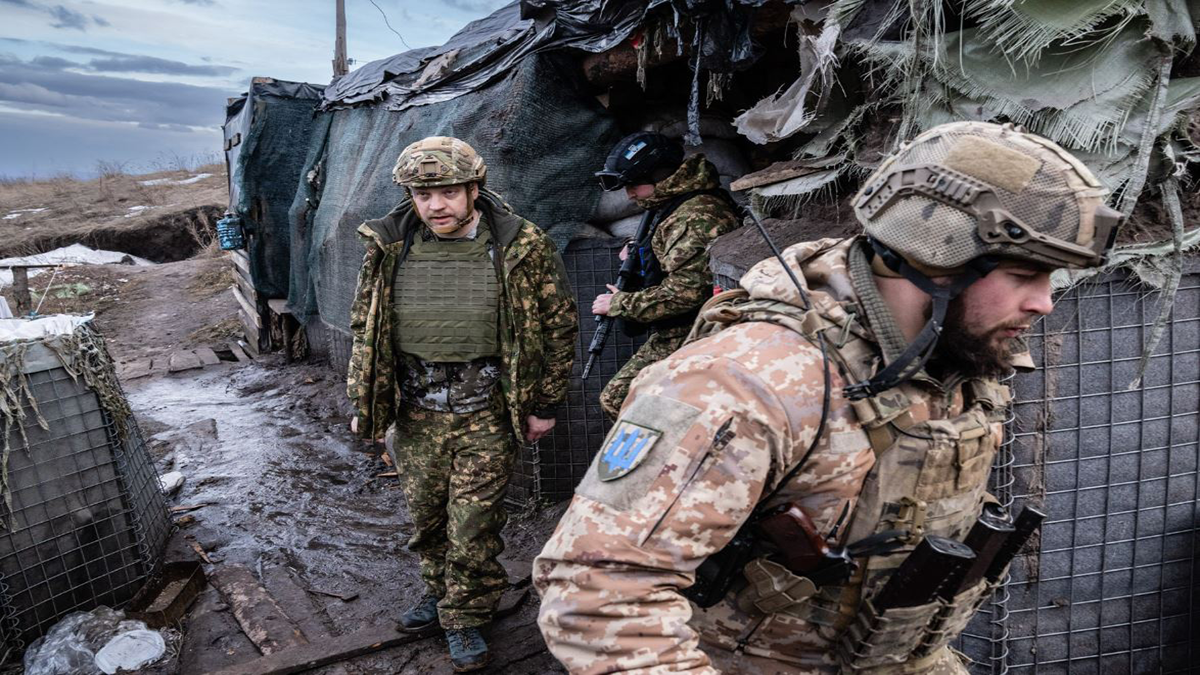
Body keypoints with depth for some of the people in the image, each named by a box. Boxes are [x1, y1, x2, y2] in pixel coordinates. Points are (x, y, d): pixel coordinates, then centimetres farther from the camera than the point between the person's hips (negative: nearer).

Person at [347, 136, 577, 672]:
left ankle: (465, 618, 28)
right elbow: (363, 328, 9)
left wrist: (544, 405, -2)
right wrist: (363, 404, 8)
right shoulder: (388, 248, -2)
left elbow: (559, 325, -3)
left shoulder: (522, 248, -11)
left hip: (485, 412, -3)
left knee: (472, 525, 4)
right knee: (425, 517, 18)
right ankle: (439, 591, 45)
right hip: (415, 411, 4)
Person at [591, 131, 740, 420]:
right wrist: (639, 255, 6)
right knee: (616, 397, 16)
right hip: (673, 334, 10)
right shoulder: (676, 206, 11)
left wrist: (619, 304, -17)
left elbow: (686, 290, -27)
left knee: (617, 399, -9)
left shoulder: (697, 215, -21)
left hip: (685, 339, -10)